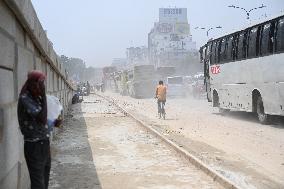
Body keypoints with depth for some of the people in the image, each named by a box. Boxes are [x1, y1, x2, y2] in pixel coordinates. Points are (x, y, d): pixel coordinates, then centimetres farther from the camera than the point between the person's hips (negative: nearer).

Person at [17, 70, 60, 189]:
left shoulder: (37, 97, 8)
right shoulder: (25, 98, -17)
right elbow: (42, 119, -27)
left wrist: (53, 123, 3)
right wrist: (43, 95, -23)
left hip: (44, 144, 9)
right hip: (34, 146, -9)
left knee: (45, 179, 19)